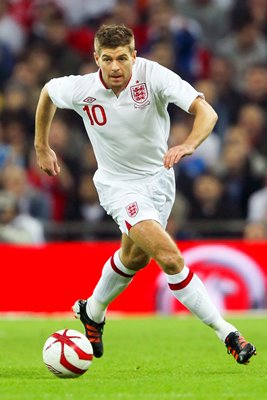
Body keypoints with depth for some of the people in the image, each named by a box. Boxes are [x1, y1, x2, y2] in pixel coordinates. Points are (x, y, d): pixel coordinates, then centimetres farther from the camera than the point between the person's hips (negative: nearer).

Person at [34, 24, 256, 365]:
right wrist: (41, 147, 13)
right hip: (119, 186, -3)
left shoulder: (153, 75, -23)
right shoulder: (80, 90, -19)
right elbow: (47, 91, 6)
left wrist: (188, 145, -52)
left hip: (159, 178, 3)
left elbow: (206, 112, -33)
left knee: (134, 257, 22)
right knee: (169, 257, -21)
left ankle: (92, 312, 51)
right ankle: (226, 333, -15)